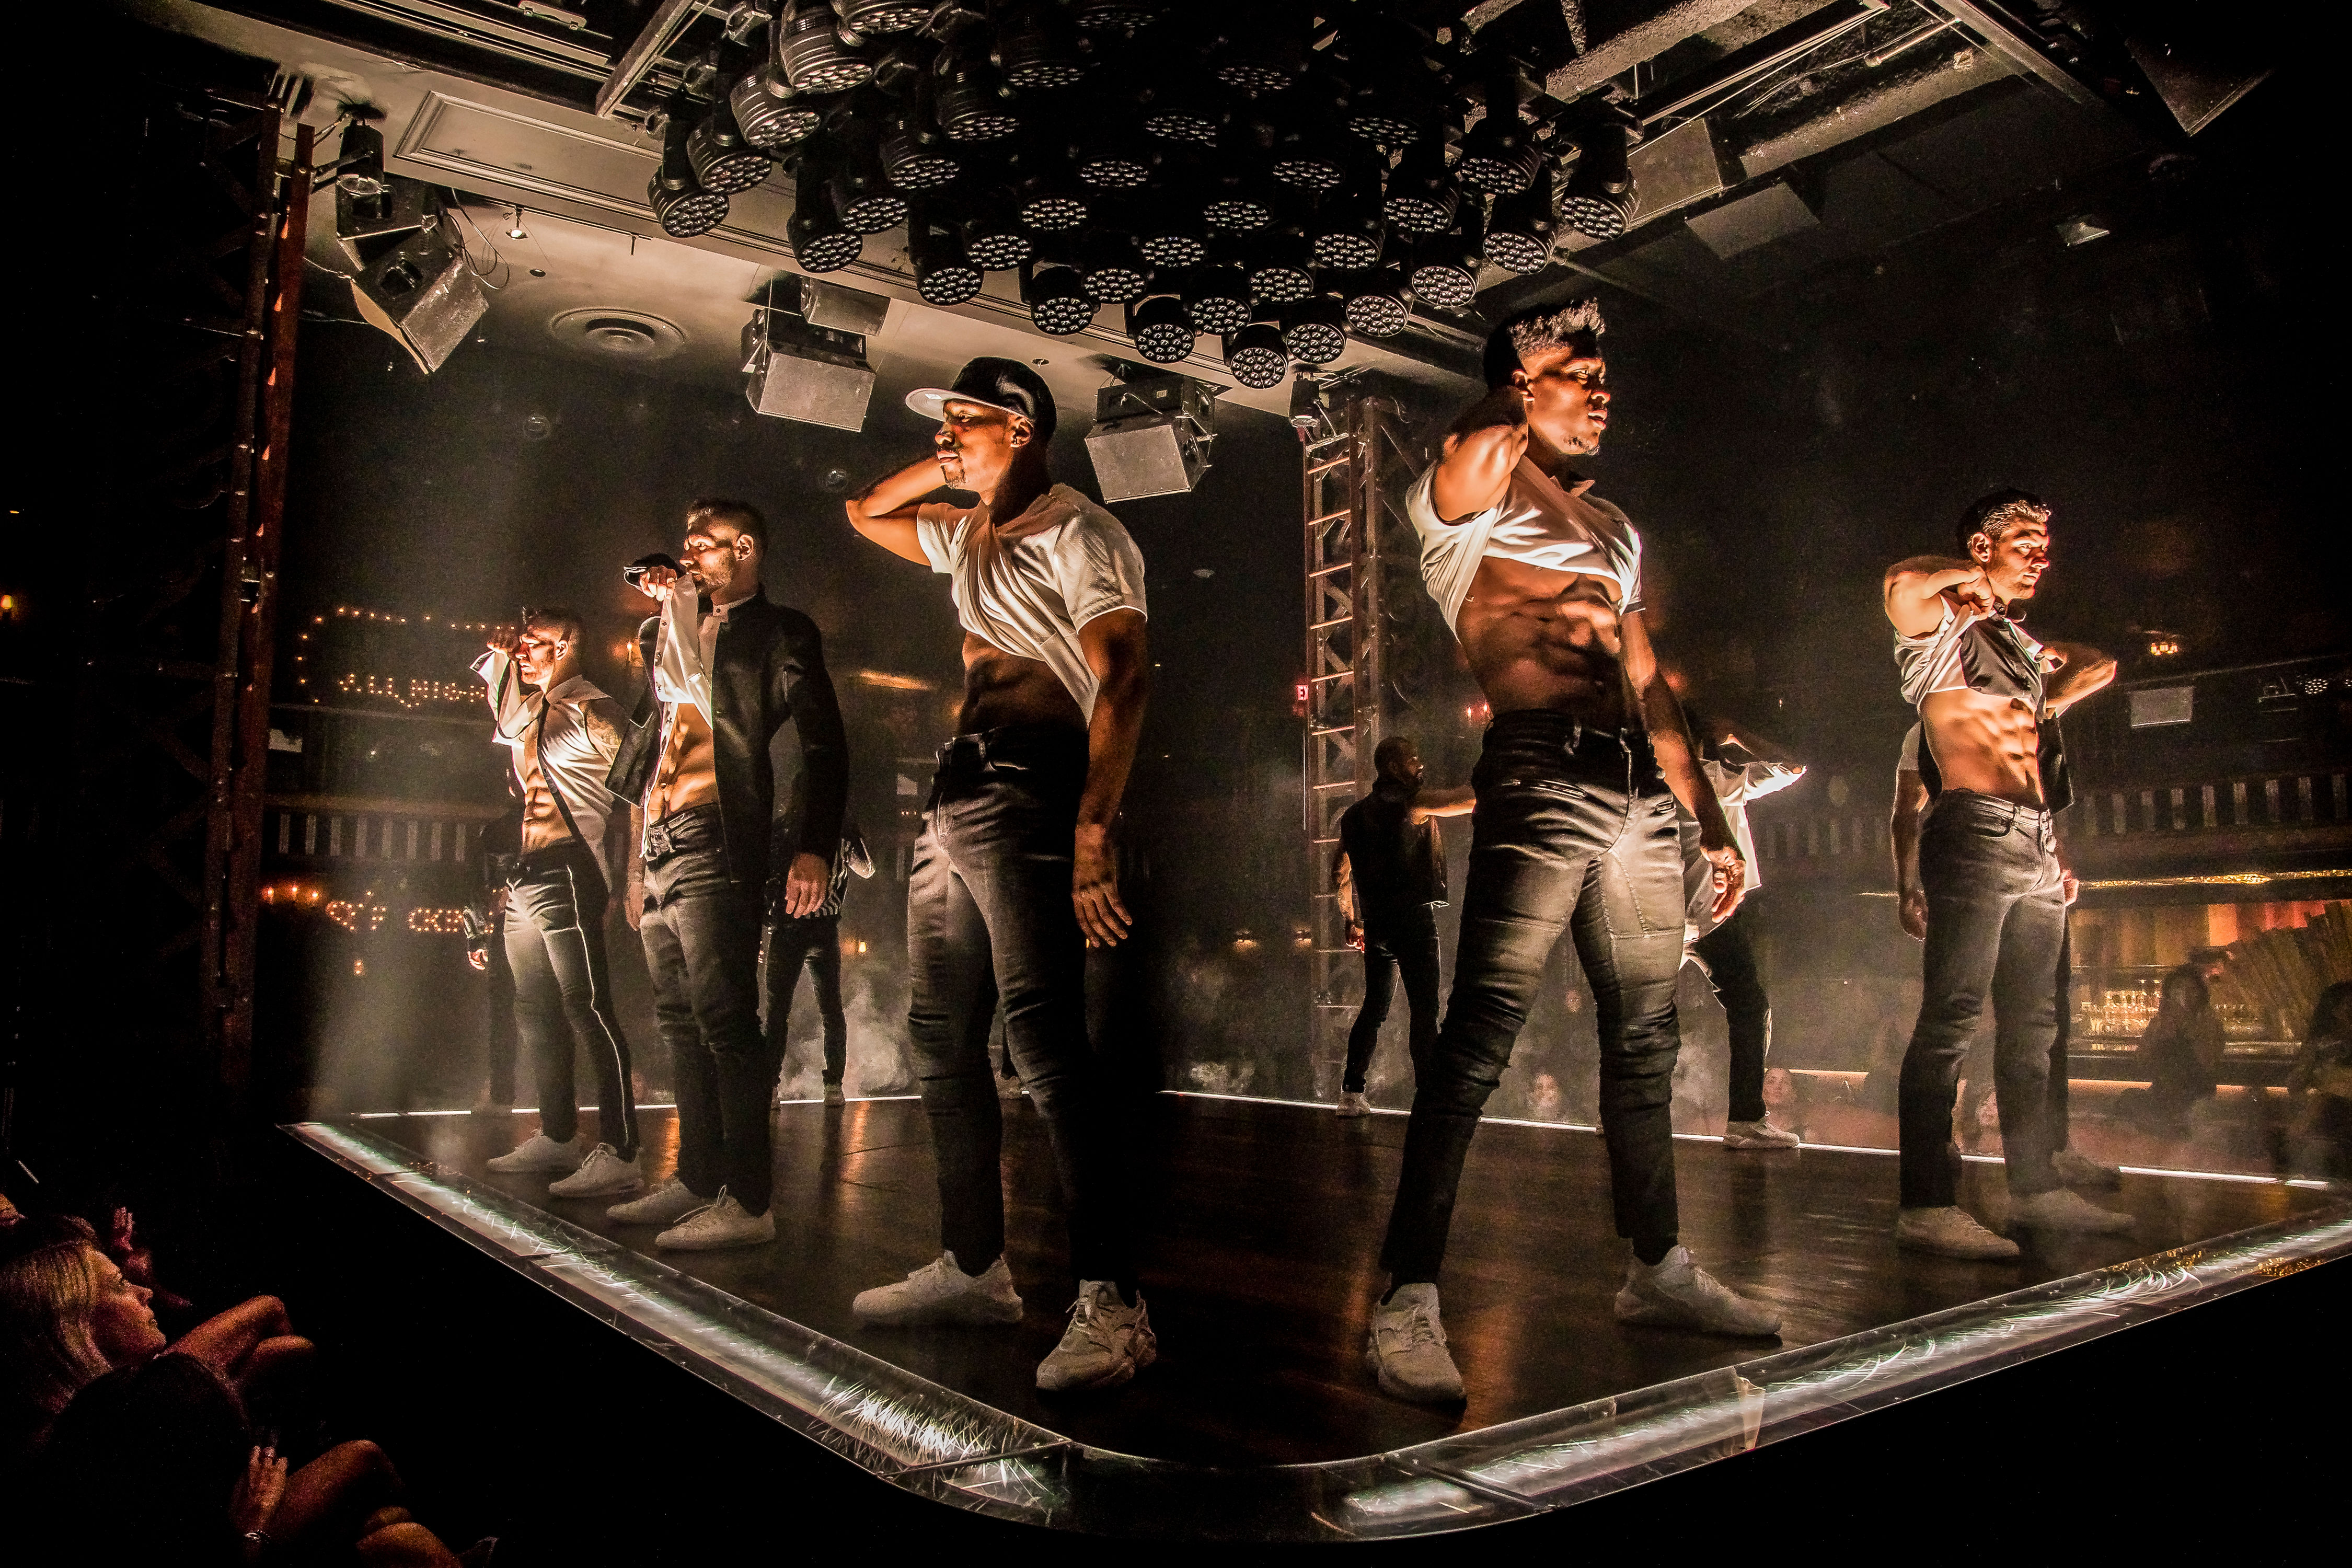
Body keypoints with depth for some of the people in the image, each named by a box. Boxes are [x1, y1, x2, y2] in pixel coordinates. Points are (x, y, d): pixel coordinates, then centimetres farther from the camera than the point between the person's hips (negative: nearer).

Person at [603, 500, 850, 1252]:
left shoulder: (779, 632, 0)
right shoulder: (671, 633, 22)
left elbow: (823, 745, -8)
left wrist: (814, 845, -18)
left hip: (715, 846, -8)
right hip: (659, 844, 8)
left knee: (724, 1020, -10)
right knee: (680, 1021, 12)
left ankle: (746, 1202, -6)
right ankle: (696, 1181, 21)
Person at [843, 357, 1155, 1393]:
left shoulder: (1076, 534, -5)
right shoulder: (966, 535, 22)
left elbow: (1124, 679, -17)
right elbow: (865, 514, 39)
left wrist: (1094, 829, -29)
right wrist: (943, 466, 20)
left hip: (1026, 798, -9)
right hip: (956, 795, 9)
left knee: (1043, 1036, -18)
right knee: (942, 1036, 10)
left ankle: (1111, 1302, -16)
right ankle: (973, 1268, 21)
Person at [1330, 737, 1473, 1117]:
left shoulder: (1355, 815, 16)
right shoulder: (1410, 803, -5)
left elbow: (1341, 875, 20)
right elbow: (1471, 800, -8)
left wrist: (1352, 921, 27)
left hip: (1375, 924, 7)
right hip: (1413, 917, -7)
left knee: (1374, 1006, 14)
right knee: (1424, 1007, -8)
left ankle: (1351, 1093, 13)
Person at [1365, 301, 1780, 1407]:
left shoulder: (1613, 527, 26)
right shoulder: (1471, 480, 7)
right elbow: (1487, 439, -17)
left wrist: (1710, 821, 22)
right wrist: (1522, 408, 7)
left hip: (1640, 794, 8)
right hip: (1541, 777, -8)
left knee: (1646, 1037, 13)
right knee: (1480, 1038, -14)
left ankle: (1657, 1270, 27)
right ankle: (1409, 1302, -11)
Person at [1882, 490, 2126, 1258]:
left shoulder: (2022, 643, 25)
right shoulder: (1942, 627, -1)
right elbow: (1902, 585, -24)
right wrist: (1968, 577, -9)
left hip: (2036, 847, 9)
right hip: (1976, 834, -9)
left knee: (2032, 1025, 12)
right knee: (1951, 1019, -12)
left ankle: (2035, 1188, 21)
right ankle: (1926, 1203, -12)